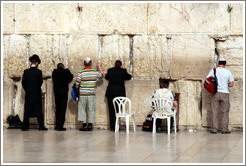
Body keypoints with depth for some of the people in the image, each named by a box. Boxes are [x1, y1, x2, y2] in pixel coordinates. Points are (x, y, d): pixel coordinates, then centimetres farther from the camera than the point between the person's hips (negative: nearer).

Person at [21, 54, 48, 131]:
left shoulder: (26, 72, -4)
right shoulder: (39, 72, -8)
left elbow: (23, 83, -1)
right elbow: (41, 82, 0)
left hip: (28, 93, 1)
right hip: (37, 94, -1)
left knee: (27, 110, 5)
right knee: (38, 110, 4)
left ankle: (25, 126, 2)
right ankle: (41, 126, 4)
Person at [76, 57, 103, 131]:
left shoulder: (81, 73, -9)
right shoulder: (95, 72, -2)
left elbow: (77, 84, -6)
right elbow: (102, 75, 20)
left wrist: (76, 88, 15)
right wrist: (99, 67, 33)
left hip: (83, 94, -2)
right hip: (92, 94, 2)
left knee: (82, 109, 7)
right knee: (91, 110, 8)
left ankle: (84, 125, 1)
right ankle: (90, 125, 8)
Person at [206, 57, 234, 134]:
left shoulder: (213, 70, 2)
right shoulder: (228, 72, 3)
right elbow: (231, 84, 3)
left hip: (215, 93, 0)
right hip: (225, 93, 0)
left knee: (214, 111, 4)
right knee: (225, 112, 6)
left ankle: (214, 128, 2)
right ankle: (225, 129, 4)